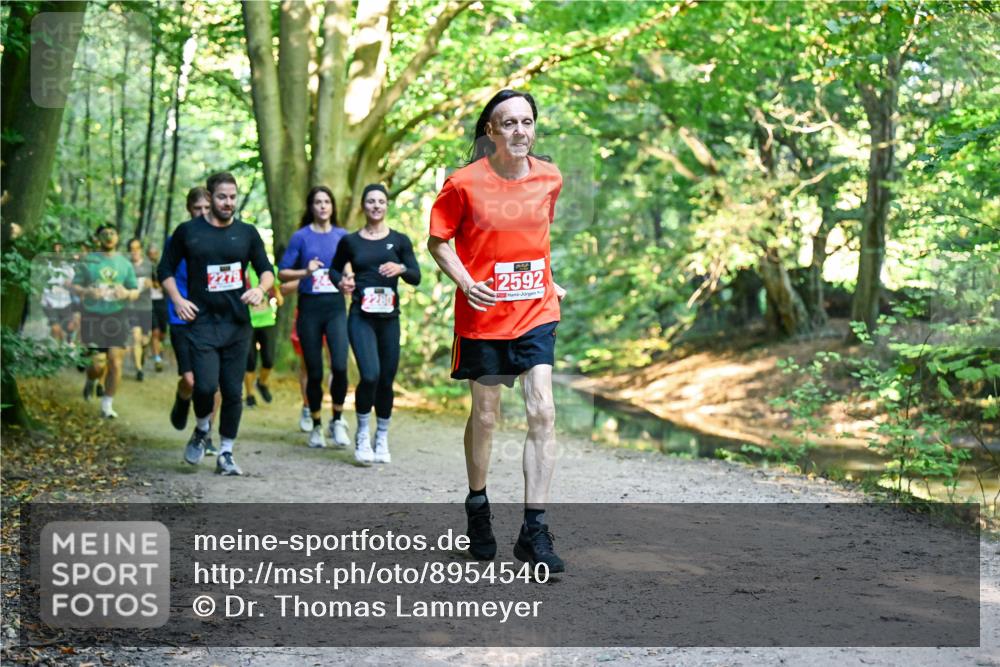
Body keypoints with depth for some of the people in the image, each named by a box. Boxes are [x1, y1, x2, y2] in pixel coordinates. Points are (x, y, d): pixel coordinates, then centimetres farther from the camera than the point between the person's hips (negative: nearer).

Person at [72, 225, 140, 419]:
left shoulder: (125, 264, 10)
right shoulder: (88, 261, 4)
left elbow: (136, 292, 13)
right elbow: (74, 286, 3)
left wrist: (127, 294, -10)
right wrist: (87, 292, -18)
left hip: (118, 317, 2)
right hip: (93, 317, -2)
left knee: (115, 363, -7)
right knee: (98, 364, -4)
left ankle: (107, 405, 4)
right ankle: (90, 382, 32)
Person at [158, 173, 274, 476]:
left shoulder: (247, 232, 7)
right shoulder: (188, 232, 2)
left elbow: (266, 269, 12)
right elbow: (166, 269, 9)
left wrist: (261, 288, -10)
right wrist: (177, 300, -6)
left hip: (237, 324, 2)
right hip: (202, 322, -2)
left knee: (233, 391, 4)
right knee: (205, 385, -16)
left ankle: (226, 453, 18)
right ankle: (202, 430, 15)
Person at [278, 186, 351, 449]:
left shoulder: (342, 236, 8)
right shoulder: (301, 237, 2)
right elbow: (282, 272, 2)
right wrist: (305, 272, -14)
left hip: (335, 306, 1)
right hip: (309, 307, -1)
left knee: (339, 365, -17)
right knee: (314, 372, 4)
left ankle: (337, 421, 4)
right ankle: (316, 427, 21)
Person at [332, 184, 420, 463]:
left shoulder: (399, 240, 7)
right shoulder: (350, 241, 6)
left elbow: (416, 277, 1)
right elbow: (335, 269, 21)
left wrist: (401, 269, -19)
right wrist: (343, 281, 0)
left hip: (389, 317, 2)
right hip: (361, 317, -2)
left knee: (386, 380, 5)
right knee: (370, 375, -19)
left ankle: (382, 438, 23)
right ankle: (362, 433, 1)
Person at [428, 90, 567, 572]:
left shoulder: (549, 179, 2)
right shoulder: (465, 183, -9)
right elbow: (438, 240, -1)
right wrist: (465, 282, -16)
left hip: (536, 314, 2)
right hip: (484, 315, -2)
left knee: (542, 413, -10)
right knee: (484, 416, 9)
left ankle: (534, 530, -6)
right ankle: (477, 507, 33)